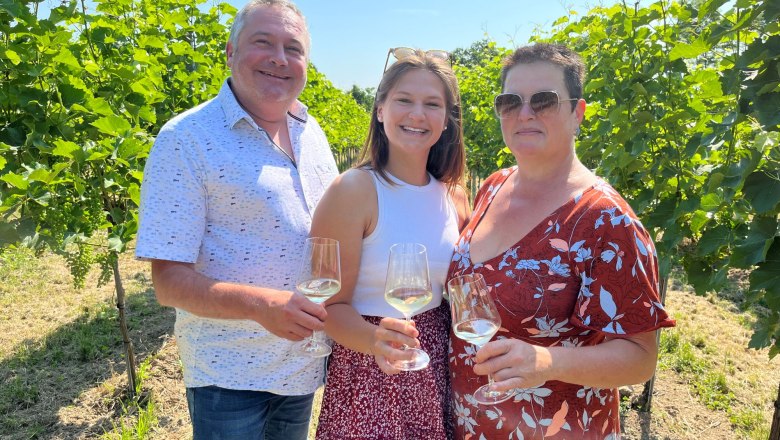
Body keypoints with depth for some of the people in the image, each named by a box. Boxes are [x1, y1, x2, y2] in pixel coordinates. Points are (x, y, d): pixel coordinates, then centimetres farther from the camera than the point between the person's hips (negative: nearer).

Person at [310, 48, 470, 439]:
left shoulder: (454, 196, 1)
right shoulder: (354, 190, -15)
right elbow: (332, 305, -13)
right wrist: (376, 341, -30)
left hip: (439, 376, 5)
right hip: (370, 378, -5)